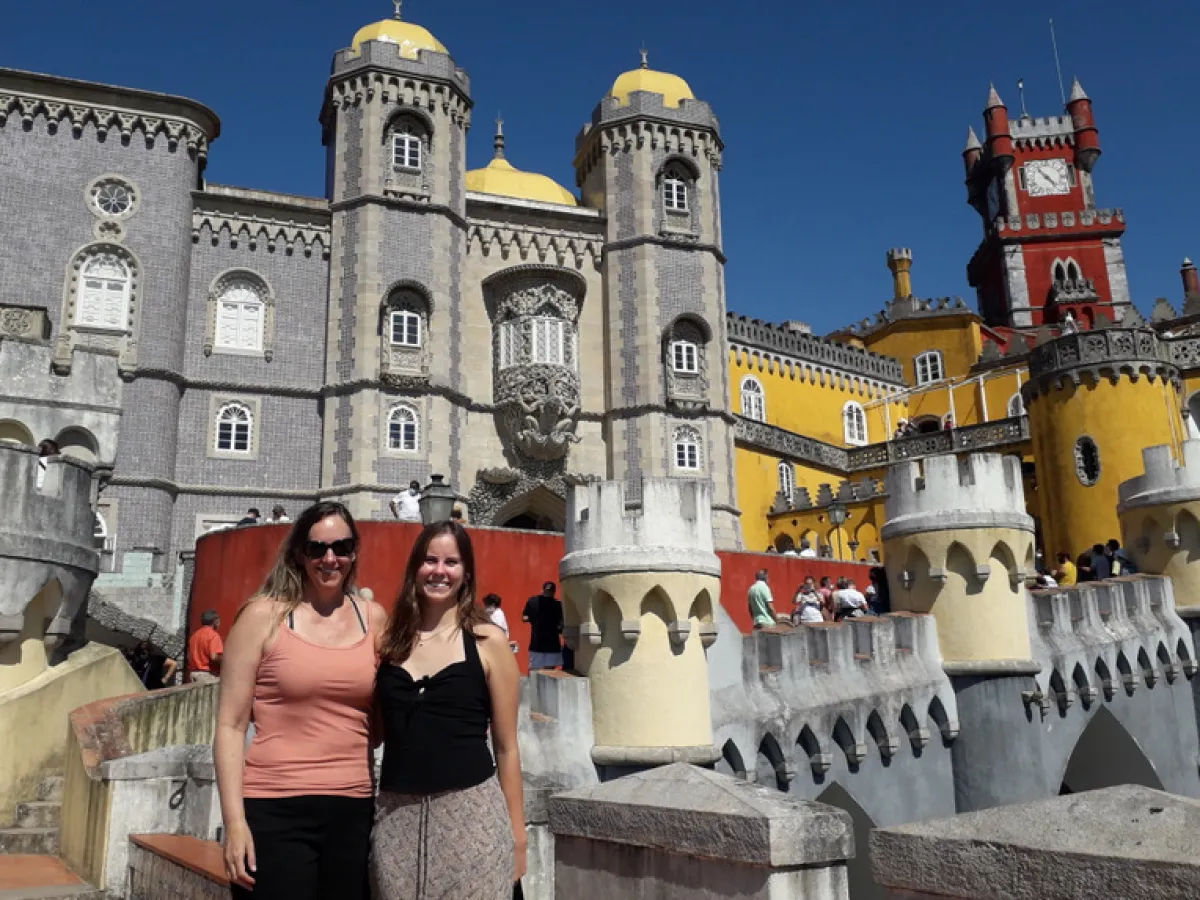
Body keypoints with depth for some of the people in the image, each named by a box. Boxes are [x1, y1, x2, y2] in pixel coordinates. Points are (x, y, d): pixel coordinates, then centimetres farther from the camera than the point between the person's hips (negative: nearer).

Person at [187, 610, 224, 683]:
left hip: (193, 673, 8)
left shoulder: (195, 635, 13)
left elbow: (189, 656, 16)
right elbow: (214, 657, -22)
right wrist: (224, 659, -5)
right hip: (208, 674, -8)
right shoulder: (213, 635, -12)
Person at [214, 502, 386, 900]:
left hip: (353, 810, 3)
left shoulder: (374, 618, 7)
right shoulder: (264, 615, -2)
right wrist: (234, 820, -10)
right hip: (275, 811, -3)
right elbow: (230, 725, -4)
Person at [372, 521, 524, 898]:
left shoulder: (488, 641, -3)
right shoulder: (391, 641, 7)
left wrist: (516, 834, 2)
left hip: (470, 812, -3)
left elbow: (506, 747, 1)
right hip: (396, 816, 3)